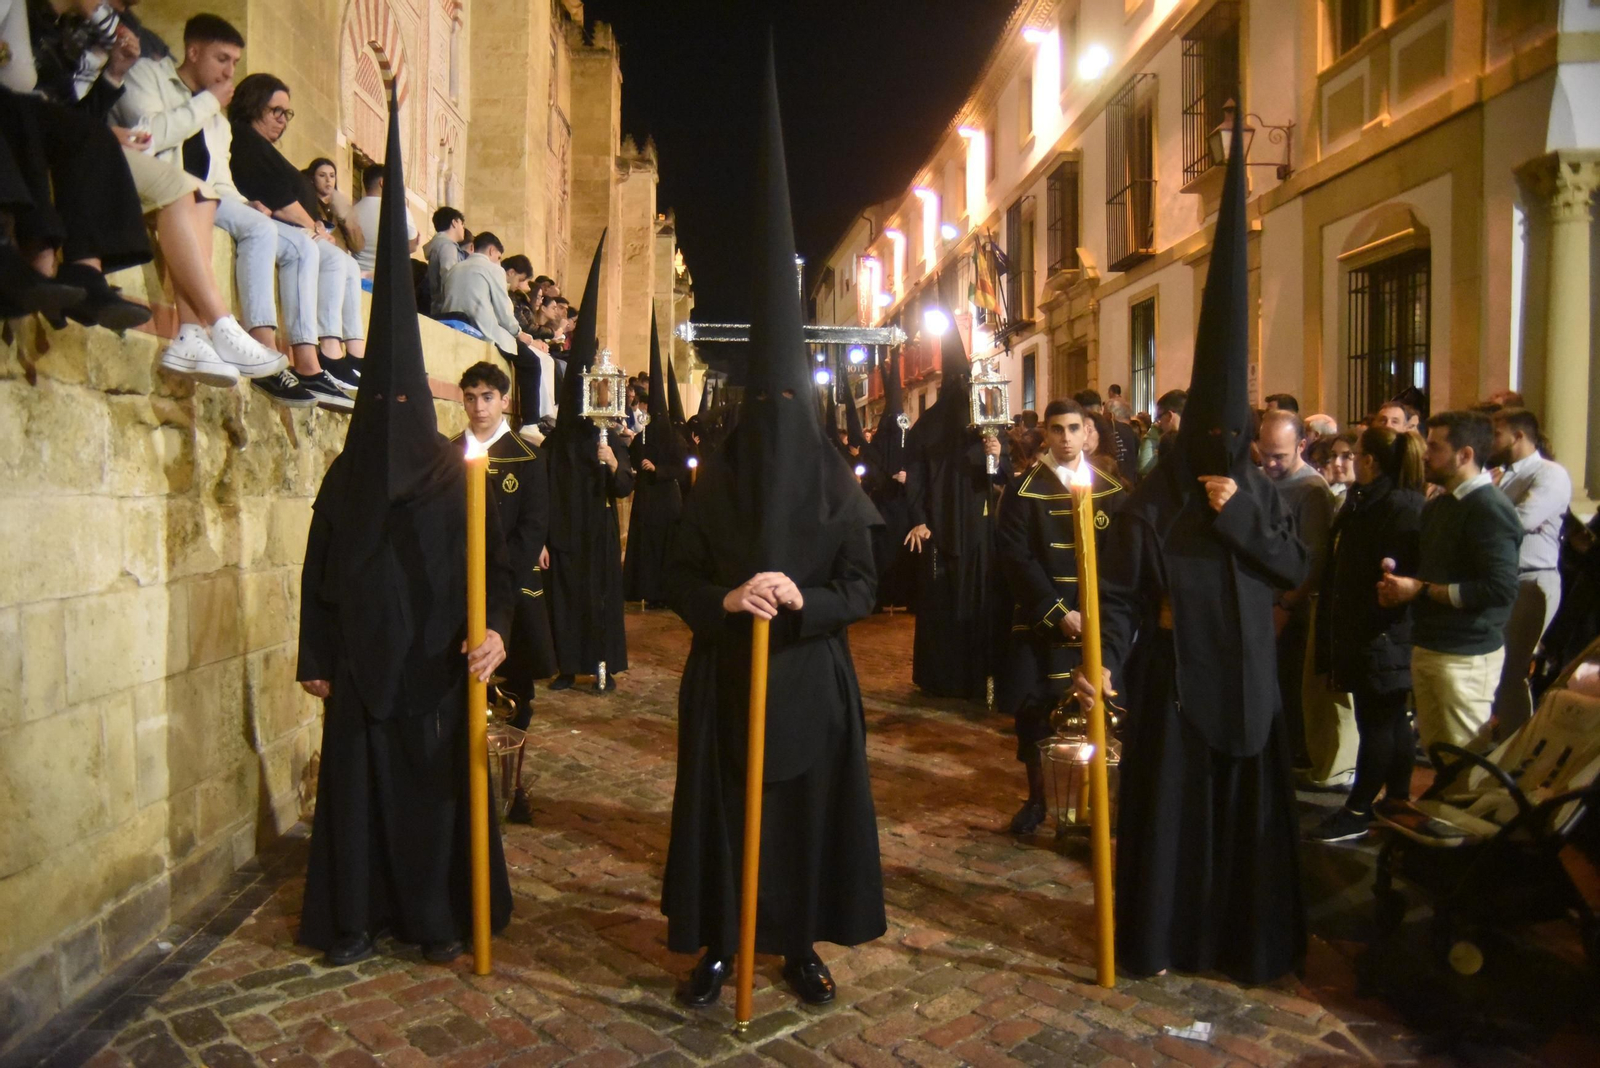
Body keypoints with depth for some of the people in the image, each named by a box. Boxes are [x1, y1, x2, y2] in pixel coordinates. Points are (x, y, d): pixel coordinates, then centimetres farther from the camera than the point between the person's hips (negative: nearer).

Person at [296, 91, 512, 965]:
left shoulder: (458, 474, -2)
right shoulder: (344, 479, 5)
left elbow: (492, 559, -4)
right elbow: (317, 573, 7)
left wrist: (494, 628, -19)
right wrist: (315, 658, 5)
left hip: (435, 665, -2)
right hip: (359, 663, 2)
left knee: (438, 785, 5)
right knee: (357, 784, 8)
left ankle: (440, 915, 19)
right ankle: (355, 917, 22)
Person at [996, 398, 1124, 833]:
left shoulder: (1110, 488, 6)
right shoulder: (1024, 488, -2)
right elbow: (1016, 557, -8)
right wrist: (1058, 612, -14)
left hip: (1098, 619, 2)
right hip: (1041, 620, -2)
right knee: (1034, 712, 3)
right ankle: (1037, 797, 20)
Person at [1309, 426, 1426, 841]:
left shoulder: (1401, 506, -18)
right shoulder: (1366, 500, 14)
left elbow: (1401, 572, -25)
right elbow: (1342, 567, 19)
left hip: (1382, 636, -10)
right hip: (1361, 632, 10)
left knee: (1377, 722, 0)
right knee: (1392, 720, 17)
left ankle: (1358, 811, 8)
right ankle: (1397, 802, 27)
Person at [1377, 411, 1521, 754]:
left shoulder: (1489, 508, -14)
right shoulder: (1438, 504, 14)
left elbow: (1501, 588, -22)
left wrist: (1421, 589, -17)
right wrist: (1398, 586, 3)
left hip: (1466, 657, -8)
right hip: (1427, 648, 8)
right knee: (1434, 750, 14)